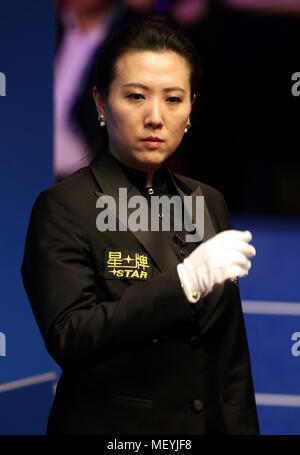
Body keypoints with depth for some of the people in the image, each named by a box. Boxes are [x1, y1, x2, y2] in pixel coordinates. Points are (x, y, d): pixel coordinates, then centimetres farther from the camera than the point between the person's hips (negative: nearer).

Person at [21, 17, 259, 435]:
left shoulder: (208, 204, 7)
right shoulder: (63, 207, -11)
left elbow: (231, 353, 11)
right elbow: (68, 338, -24)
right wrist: (186, 282, -32)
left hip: (208, 422, 5)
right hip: (108, 425, -5)